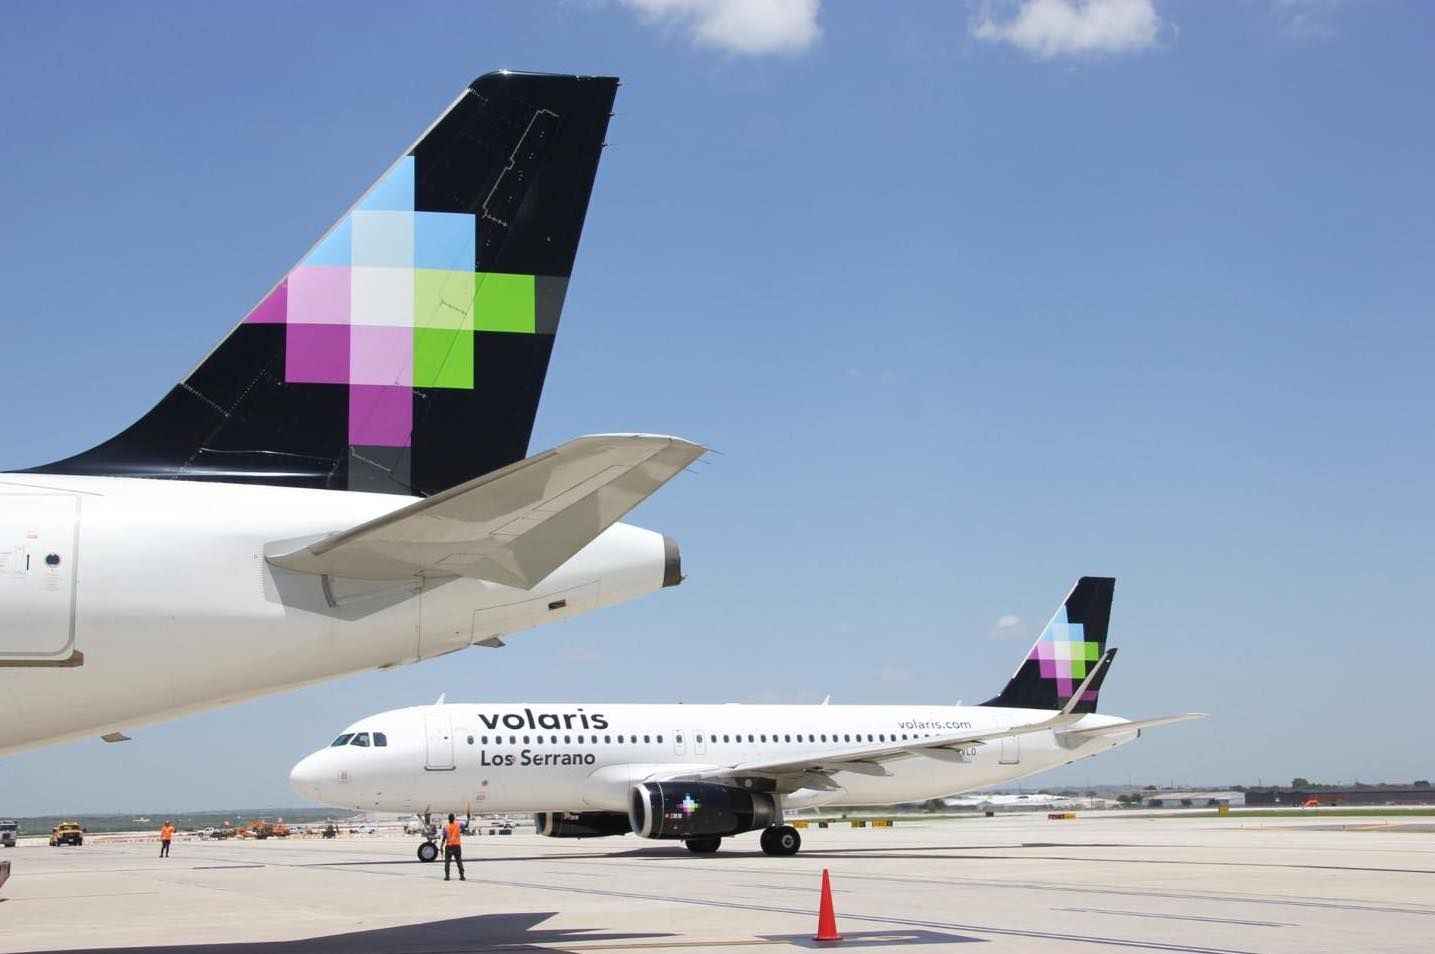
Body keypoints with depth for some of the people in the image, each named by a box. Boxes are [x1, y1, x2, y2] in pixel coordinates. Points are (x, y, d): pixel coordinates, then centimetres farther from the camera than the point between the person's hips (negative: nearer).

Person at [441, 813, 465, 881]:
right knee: (459, 861, 8)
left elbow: (444, 838, -9)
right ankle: (461, 876, 3)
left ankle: (447, 876, -2)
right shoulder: (458, 825, -3)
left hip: (449, 846, -2)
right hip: (457, 845, 2)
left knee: (447, 861, 6)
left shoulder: (446, 827, -7)